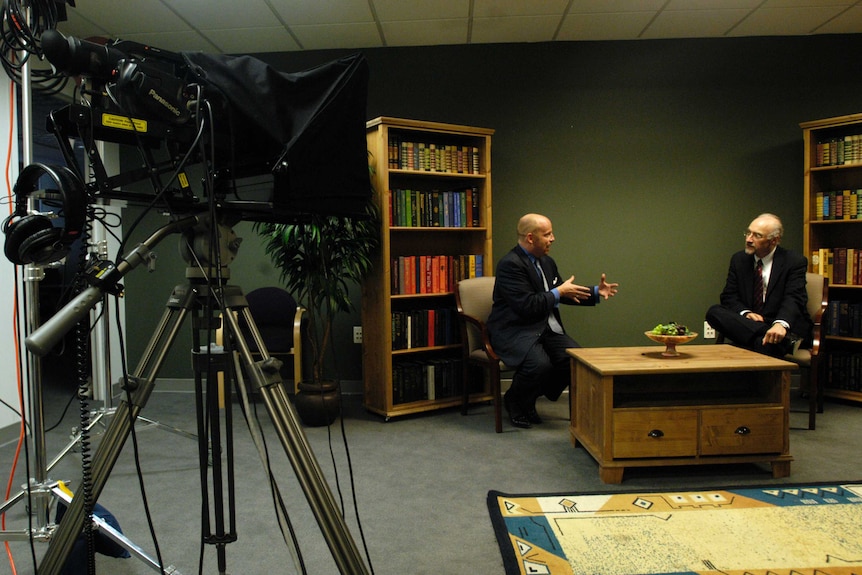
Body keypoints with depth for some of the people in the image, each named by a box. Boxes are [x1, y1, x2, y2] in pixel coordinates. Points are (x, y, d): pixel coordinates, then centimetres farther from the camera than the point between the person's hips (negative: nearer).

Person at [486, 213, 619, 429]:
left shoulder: (546, 262, 13)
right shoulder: (510, 264, -16)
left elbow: (563, 294, 24)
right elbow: (527, 306, -24)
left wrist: (596, 292, 12)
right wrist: (559, 293, -15)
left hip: (546, 328, 9)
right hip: (514, 331, -9)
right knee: (539, 364, -33)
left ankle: (531, 397, 11)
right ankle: (514, 401, 1)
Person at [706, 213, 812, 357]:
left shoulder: (795, 262, -3)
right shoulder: (739, 259, 10)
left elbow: (794, 299, -17)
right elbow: (728, 296, 6)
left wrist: (781, 324, -40)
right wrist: (745, 313, -18)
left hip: (786, 325, -6)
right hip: (748, 323, 6)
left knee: (769, 343, -43)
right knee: (714, 312, -27)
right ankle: (764, 336, -35)